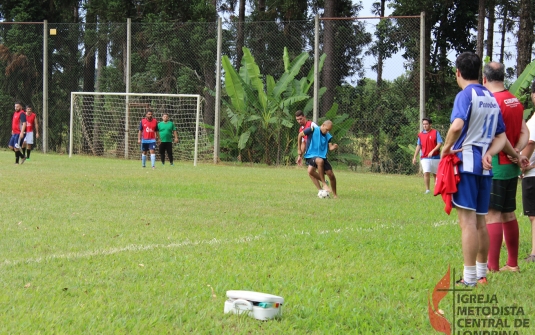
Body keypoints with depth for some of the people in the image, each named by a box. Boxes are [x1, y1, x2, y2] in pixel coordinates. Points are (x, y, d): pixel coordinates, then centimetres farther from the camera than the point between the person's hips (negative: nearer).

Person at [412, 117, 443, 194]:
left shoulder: (435, 132, -2)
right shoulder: (420, 135, 7)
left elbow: (439, 144, -8)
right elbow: (418, 146, 15)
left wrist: (432, 151, -21)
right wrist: (414, 157, 11)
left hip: (435, 157, -1)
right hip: (425, 158, 1)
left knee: (435, 173, 9)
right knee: (426, 173, -13)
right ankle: (427, 189, -9)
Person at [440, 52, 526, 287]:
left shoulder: (466, 95, -9)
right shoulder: (491, 99, 16)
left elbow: (457, 126, -26)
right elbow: (501, 137, 14)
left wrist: (446, 148, -11)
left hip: (465, 163, -8)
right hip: (484, 167, 8)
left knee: (467, 220, -8)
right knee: (480, 221, 15)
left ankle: (469, 279, -9)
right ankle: (481, 274, 23)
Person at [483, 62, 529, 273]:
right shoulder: (515, 101, 12)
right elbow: (524, 133, 9)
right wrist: (516, 151, -3)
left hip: (495, 166, -9)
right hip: (512, 167, 9)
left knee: (492, 215, -8)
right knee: (508, 214, 15)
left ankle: (492, 267, -10)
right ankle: (512, 264, 21)